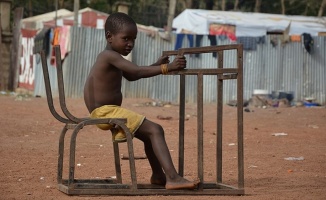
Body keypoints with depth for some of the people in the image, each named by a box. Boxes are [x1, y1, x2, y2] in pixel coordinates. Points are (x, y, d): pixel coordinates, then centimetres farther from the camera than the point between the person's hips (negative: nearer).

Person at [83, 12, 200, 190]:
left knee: (148, 134, 24)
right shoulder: (110, 56, -16)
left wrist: (157, 65, 20)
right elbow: (138, 72, -27)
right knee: (155, 130, -19)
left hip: (109, 112, 11)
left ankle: (158, 175, 33)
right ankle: (172, 178, -29)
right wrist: (167, 68, -32)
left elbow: (131, 76, 30)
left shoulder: (109, 58, 17)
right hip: (106, 111, -11)